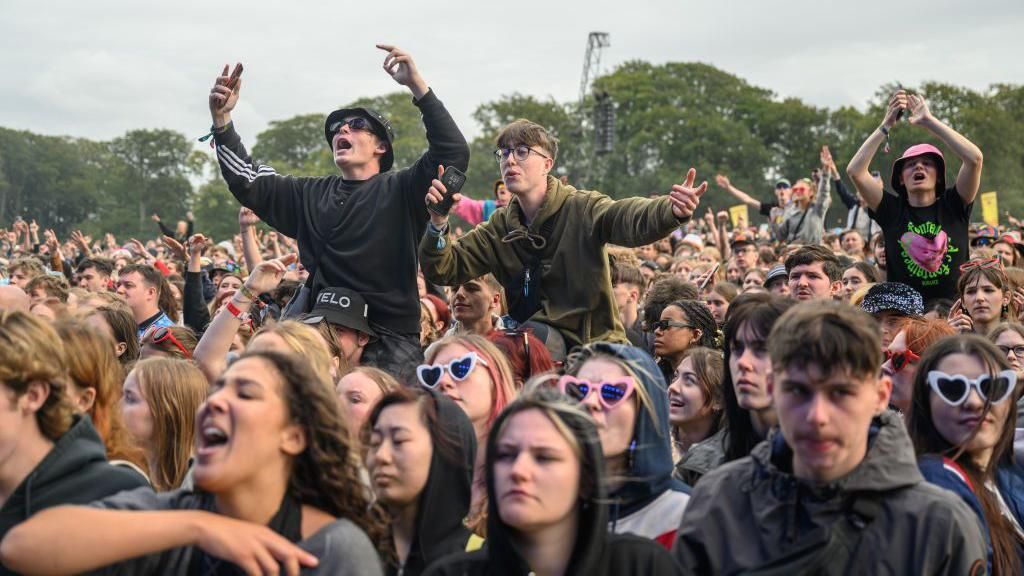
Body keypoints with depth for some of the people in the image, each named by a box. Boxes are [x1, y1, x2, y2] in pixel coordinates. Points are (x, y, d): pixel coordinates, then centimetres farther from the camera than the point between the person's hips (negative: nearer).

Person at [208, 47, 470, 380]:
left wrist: (416, 85, -16)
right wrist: (222, 120, 7)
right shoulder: (311, 195, 18)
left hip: (388, 340, -4)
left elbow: (453, 153, -10)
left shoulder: (400, 191, 3)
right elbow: (247, 181, 19)